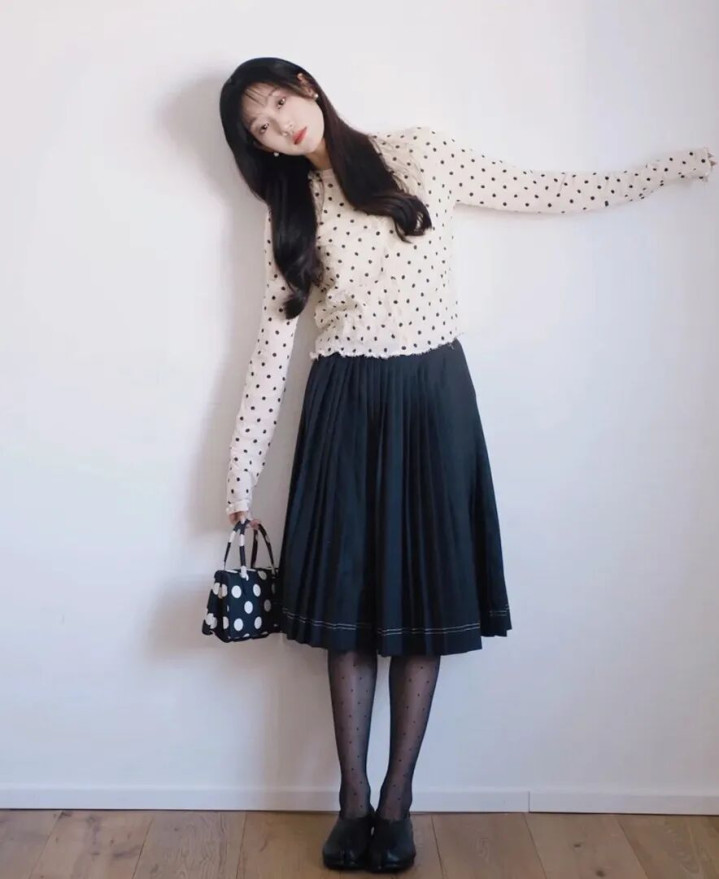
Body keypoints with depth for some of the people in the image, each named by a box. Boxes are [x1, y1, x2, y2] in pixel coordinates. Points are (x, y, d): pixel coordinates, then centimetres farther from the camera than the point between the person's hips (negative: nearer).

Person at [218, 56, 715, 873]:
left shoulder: (418, 152, 5)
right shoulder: (288, 213, 9)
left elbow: (539, 191, 8)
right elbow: (273, 337, 7)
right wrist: (242, 466, 4)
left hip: (431, 394, -1)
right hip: (344, 405, 1)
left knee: (426, 596, 0)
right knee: (348, 600, 2)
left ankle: (396, 802, 13)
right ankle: (353, 800, 15)